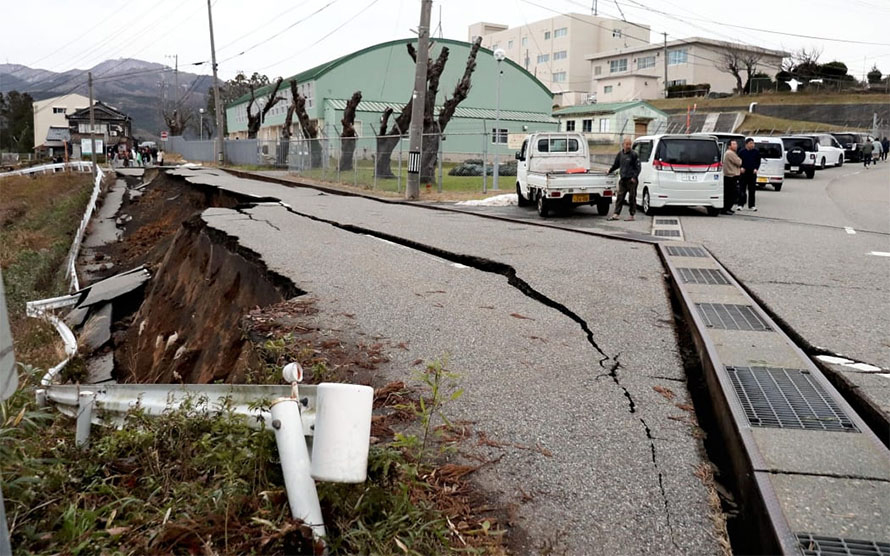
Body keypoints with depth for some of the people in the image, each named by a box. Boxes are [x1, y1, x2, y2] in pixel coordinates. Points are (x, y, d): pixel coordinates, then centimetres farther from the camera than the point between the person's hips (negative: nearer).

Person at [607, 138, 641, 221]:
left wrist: (634, 177, -14)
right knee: (620, 196, 2)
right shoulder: (620, 154, 11)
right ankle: (616, 214, 3)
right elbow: (616, 164, 27)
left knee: (632, 197, 0)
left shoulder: (634, 154, -5)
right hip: (623, 179, 5)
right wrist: (610, 170, 27)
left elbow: (638, 167, -5)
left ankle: (632, 215, 6)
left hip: (631, 180, -5)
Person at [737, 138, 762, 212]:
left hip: (752, 173, 1)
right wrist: (741, 168, -11)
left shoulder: (756, 152, 6)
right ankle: (740, 205, 5)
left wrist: (756, 169, -8)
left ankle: (751, 205, 10)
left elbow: (758, 162, 8)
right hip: (743, 173, -1)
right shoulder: (742, 152, 2)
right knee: (742, 189, -1)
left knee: (752, 190, 5)